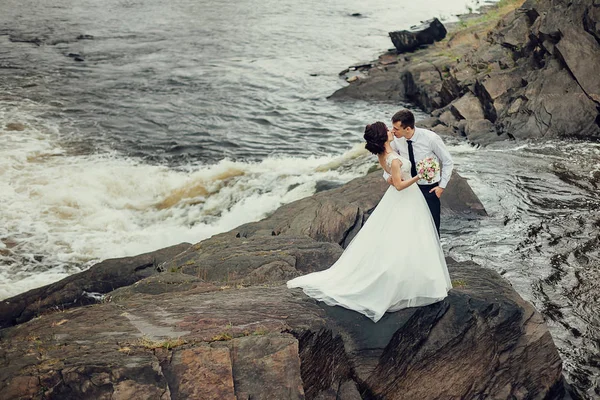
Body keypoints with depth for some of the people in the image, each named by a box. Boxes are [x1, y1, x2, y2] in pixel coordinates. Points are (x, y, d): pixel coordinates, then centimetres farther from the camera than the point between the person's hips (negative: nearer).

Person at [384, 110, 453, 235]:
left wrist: (442, 186, -10)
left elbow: (447, 162, -8)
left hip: (430, 189, -3)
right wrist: (387, 176, -12)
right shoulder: (397, 140, -11)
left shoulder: (431, 138, -22)